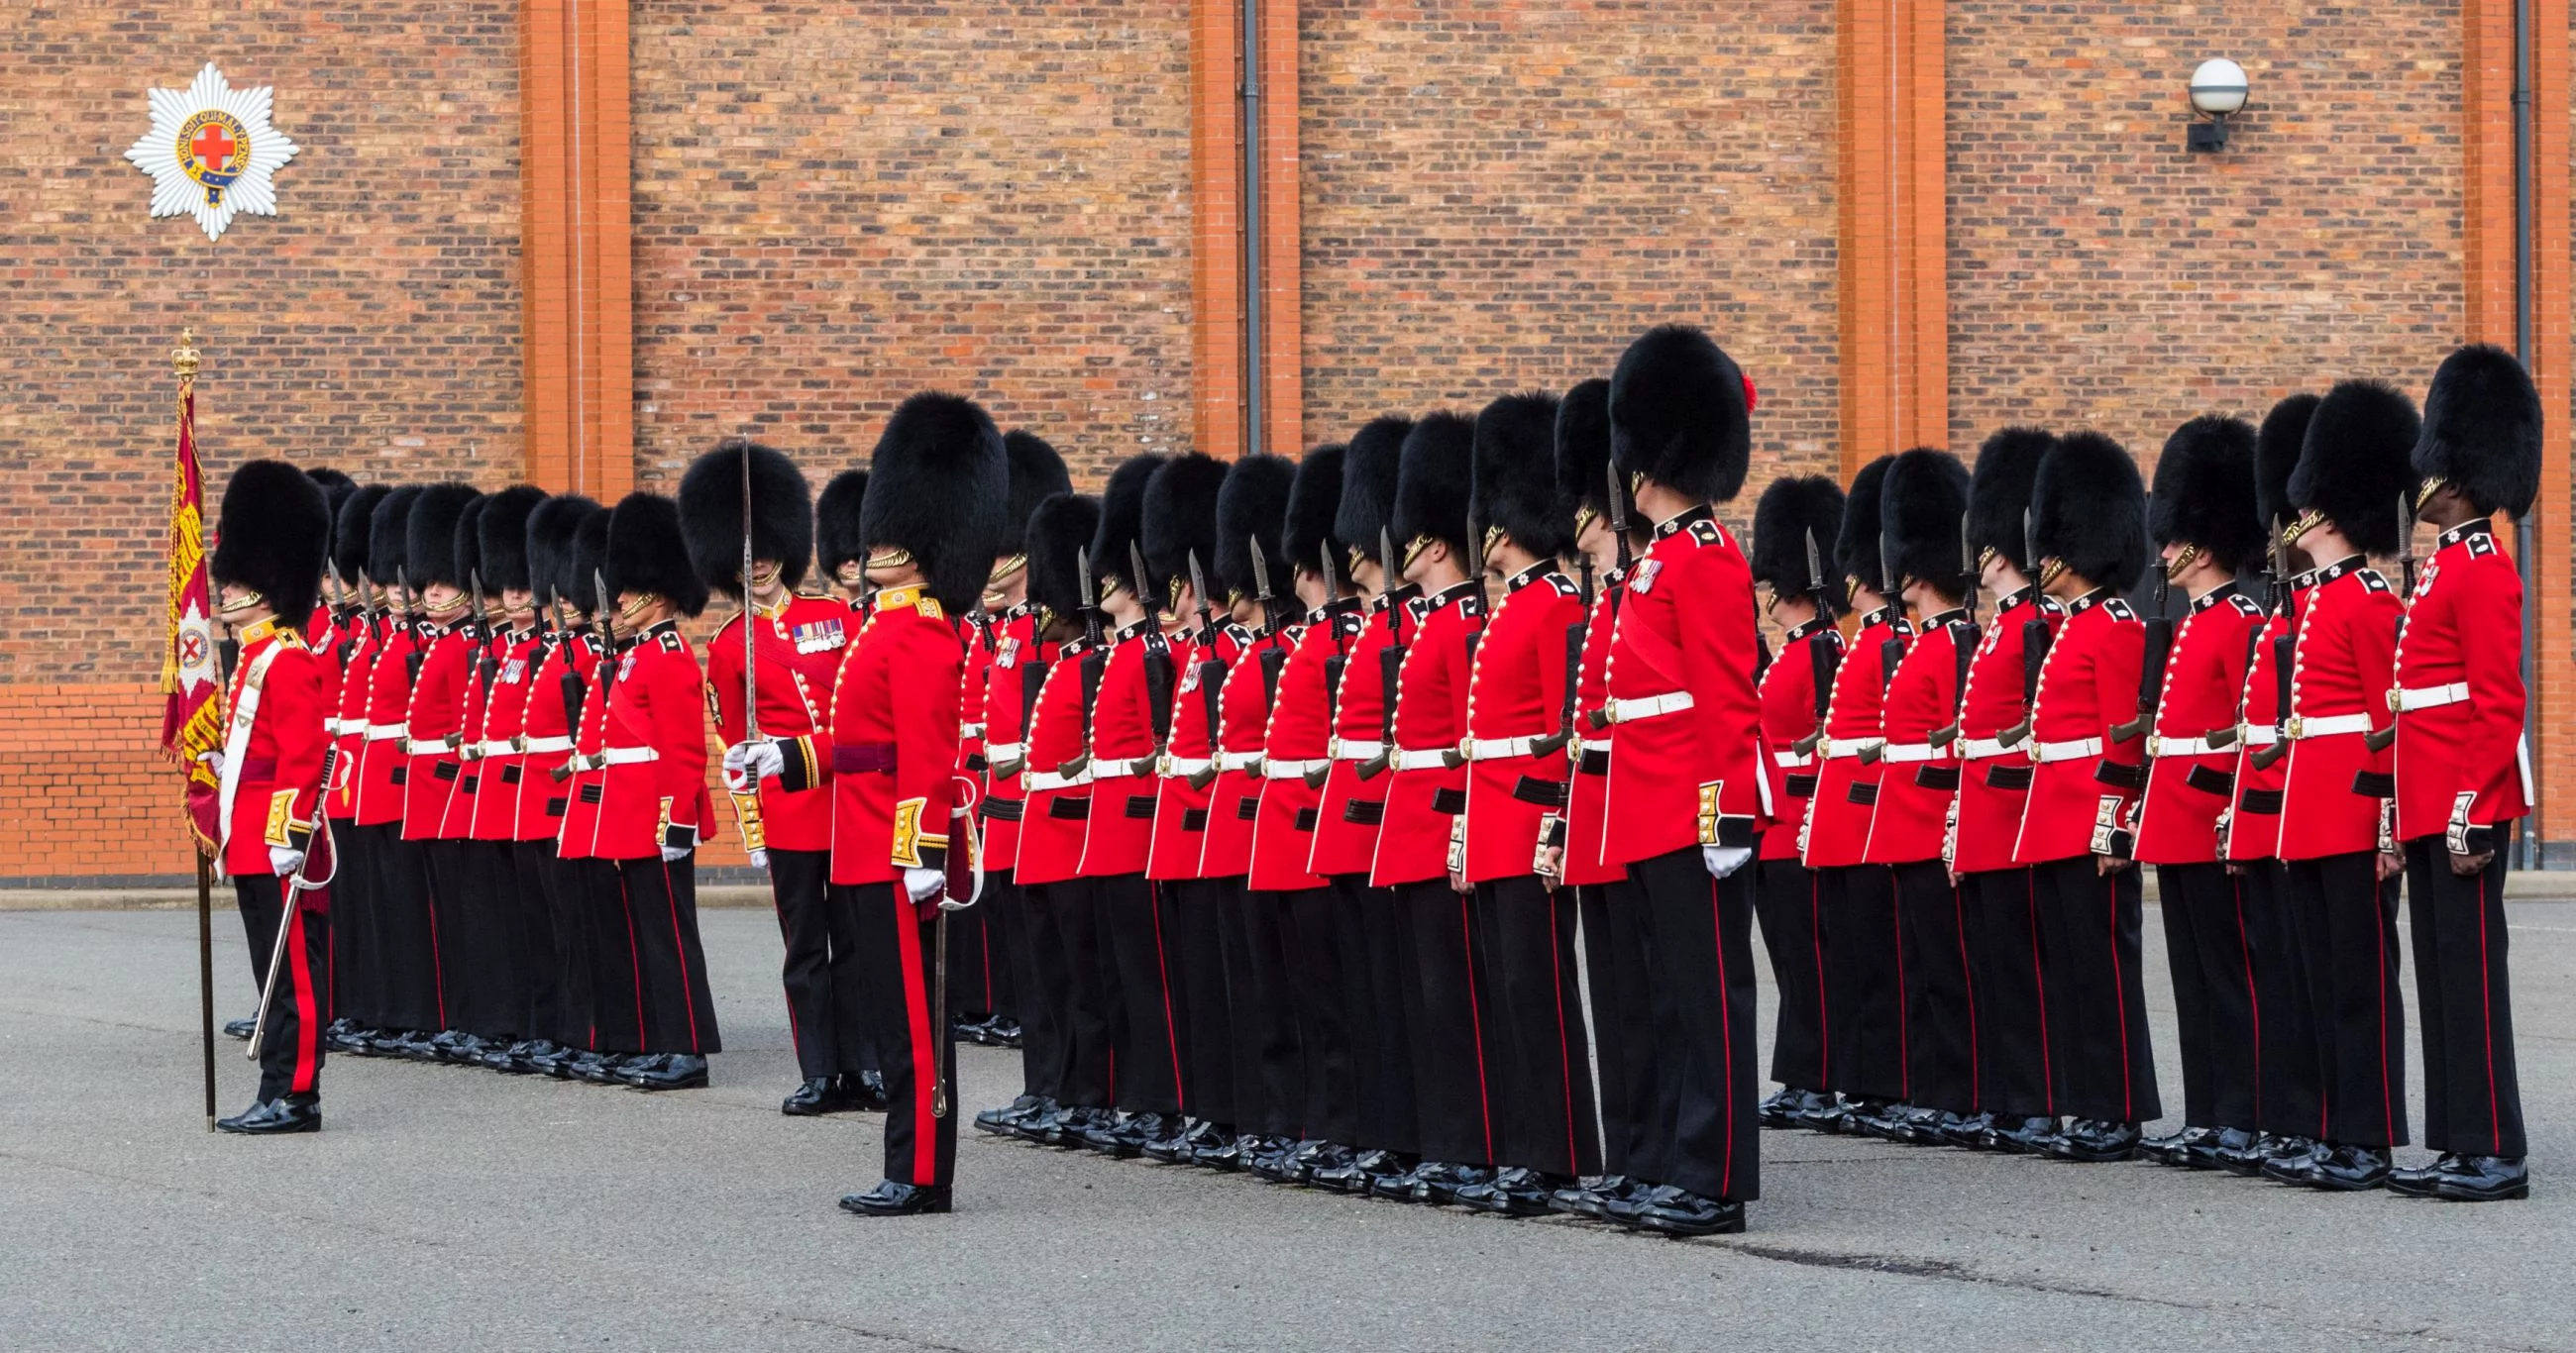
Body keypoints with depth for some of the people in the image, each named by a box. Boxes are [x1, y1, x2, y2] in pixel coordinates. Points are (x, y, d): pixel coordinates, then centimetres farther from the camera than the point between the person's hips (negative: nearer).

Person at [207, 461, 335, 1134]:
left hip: (277, 850, -10)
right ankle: (287, 1096, 14)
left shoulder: (288, 665, -14)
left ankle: (291, 1096, -5)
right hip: (252, 846, 10)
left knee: (292, 972, -6)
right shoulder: (255, 661, 17)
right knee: (280, 973, 11)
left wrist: (288, 836, -23)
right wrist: (232, 836, 23)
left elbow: (304, 758, -20)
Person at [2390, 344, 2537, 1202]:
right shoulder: (2443, 567, 17)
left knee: (2469, 966, -8)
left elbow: (2499, 705, -17)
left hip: (2462, 808, -10)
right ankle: (2460, 1143, 15)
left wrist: (2470, 816, -21)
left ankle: (2496, 1154, -6)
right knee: (2441, 969, 11)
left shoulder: (2482, 571, -12)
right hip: (2432, 807, 10)